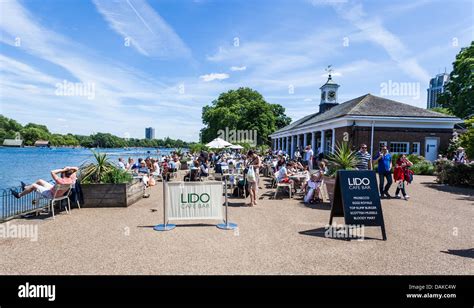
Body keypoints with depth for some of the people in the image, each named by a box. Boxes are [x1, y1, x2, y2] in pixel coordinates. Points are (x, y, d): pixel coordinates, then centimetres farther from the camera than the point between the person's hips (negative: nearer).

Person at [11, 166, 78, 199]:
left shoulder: (61, 181, -40)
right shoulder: (71, 180, -20)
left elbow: (52, 172, -40)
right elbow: (76, 169, -8)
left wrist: (63, 170, -37)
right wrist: (70, 168, -26)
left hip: (50, 194, -8)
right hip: (53, 190, 8)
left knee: (33, 186, 7)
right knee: (39, 181, 21)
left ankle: (19, 195, 31)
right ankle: (26, 187, 47)